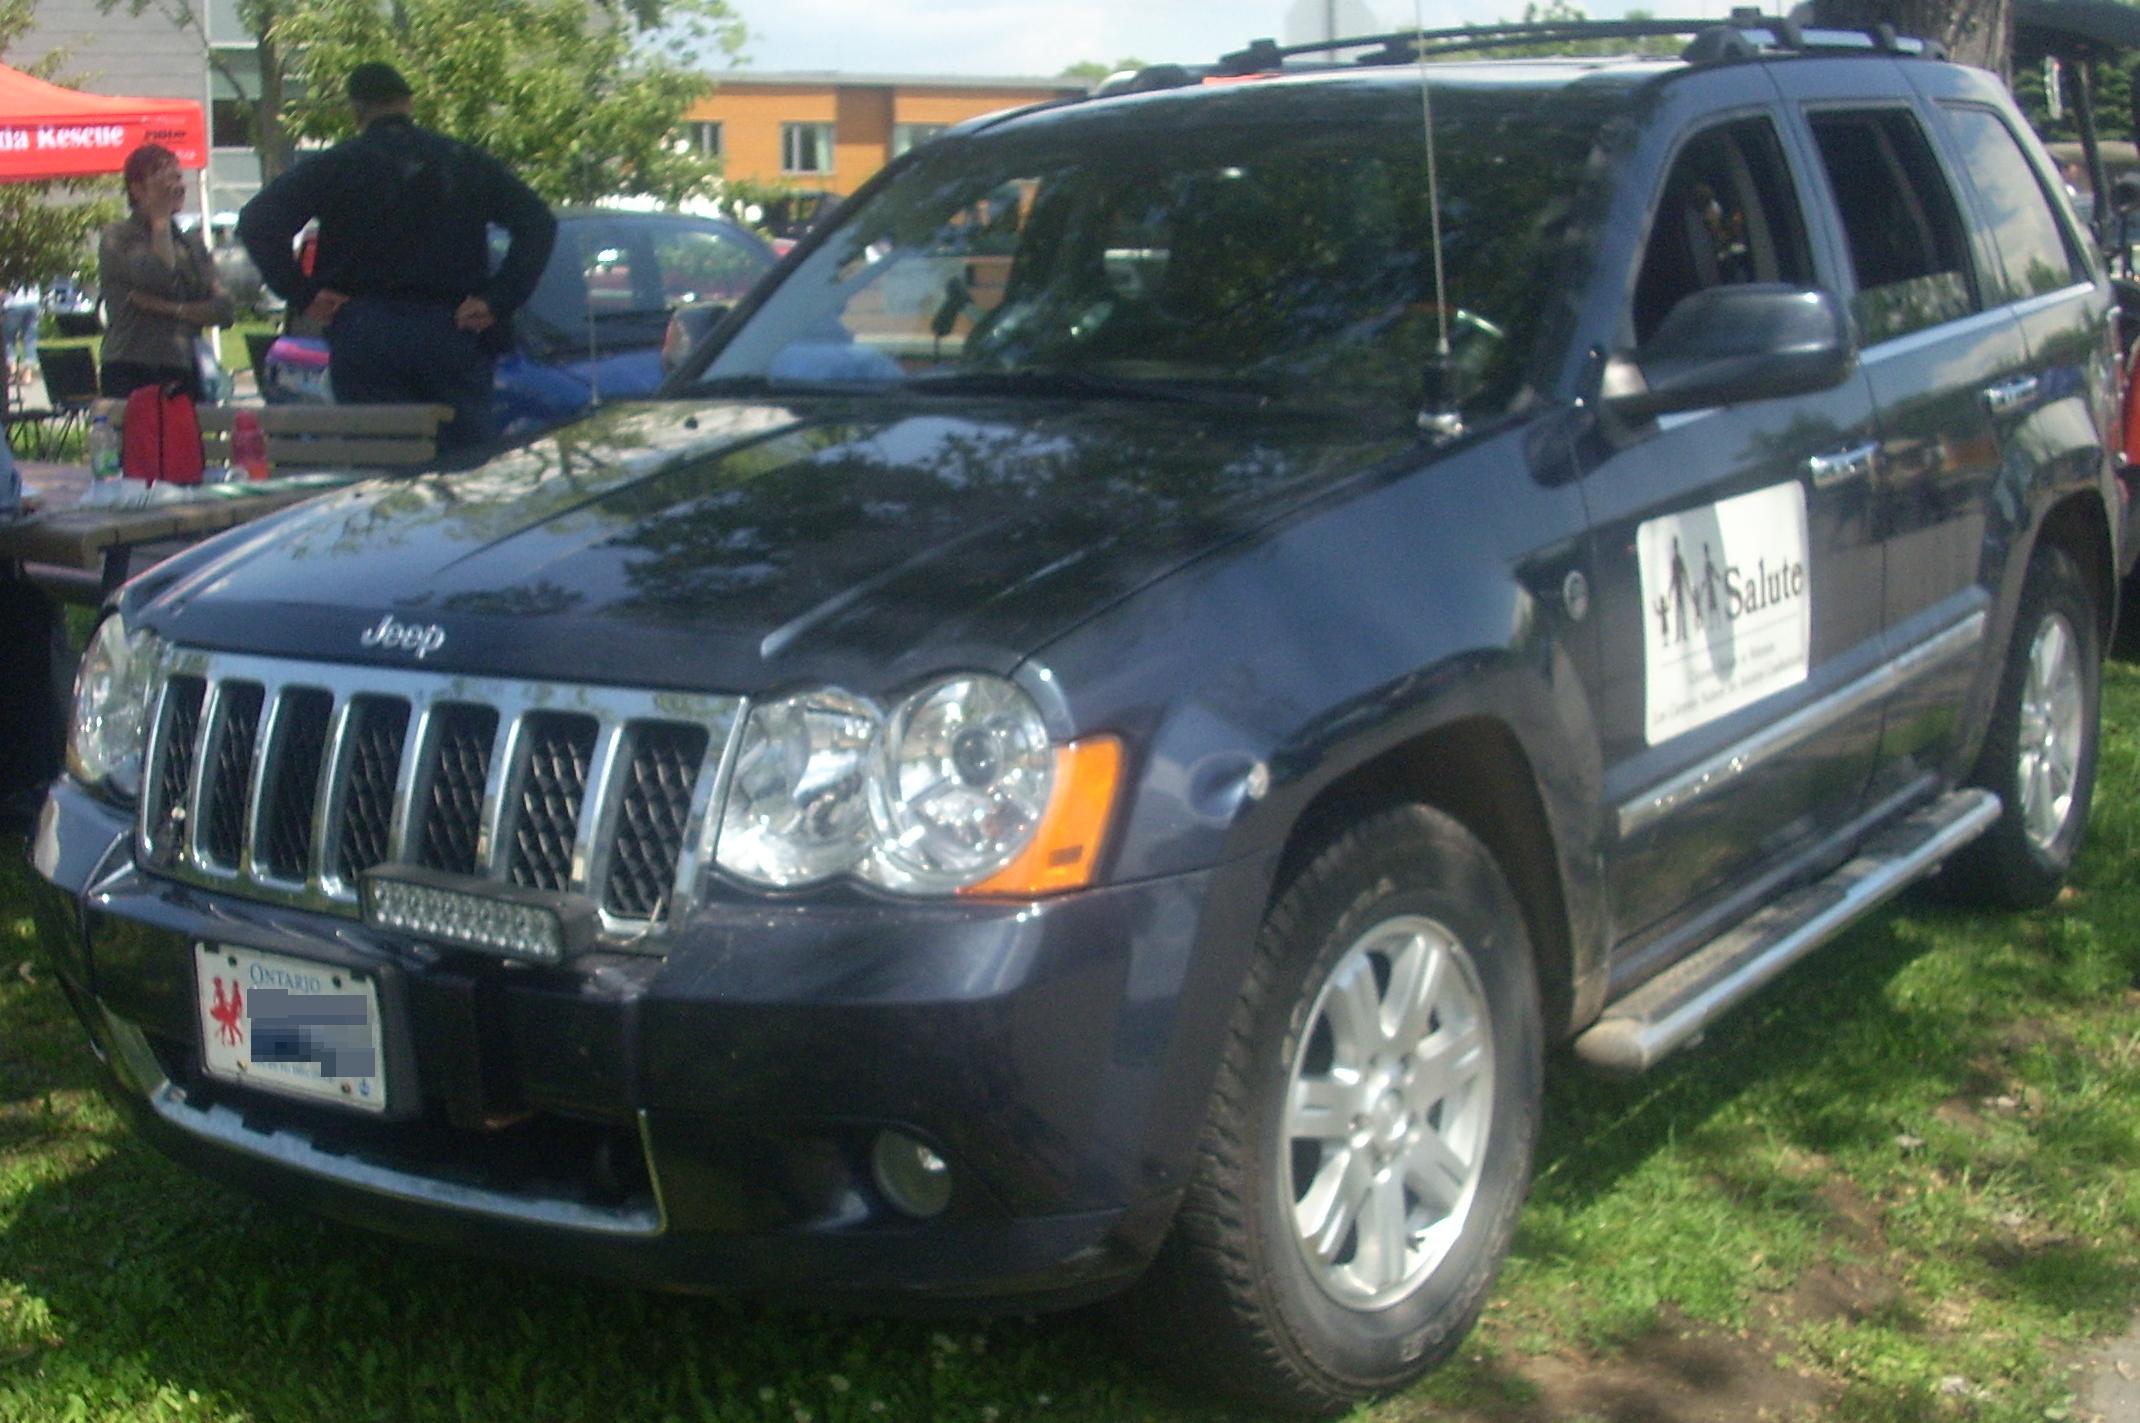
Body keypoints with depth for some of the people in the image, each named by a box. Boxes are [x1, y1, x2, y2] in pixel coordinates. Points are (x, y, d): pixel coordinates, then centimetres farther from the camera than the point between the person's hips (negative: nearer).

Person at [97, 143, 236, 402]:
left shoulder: (193, 243, 18)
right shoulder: (118, 238, 3)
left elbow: (225, 310, 8)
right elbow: (159, 278, -16)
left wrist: (171, 309, -7)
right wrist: (161, 217, -4)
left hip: (186, 376, 5)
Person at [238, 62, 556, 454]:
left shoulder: (334, 167, 1)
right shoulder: (465, 162, 7)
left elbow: (257, 223, -8)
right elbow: (538, 223, 1)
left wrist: (302, 295, -3)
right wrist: (499, 300, -3)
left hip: (364, 337, -1)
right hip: (450, 334, 1)